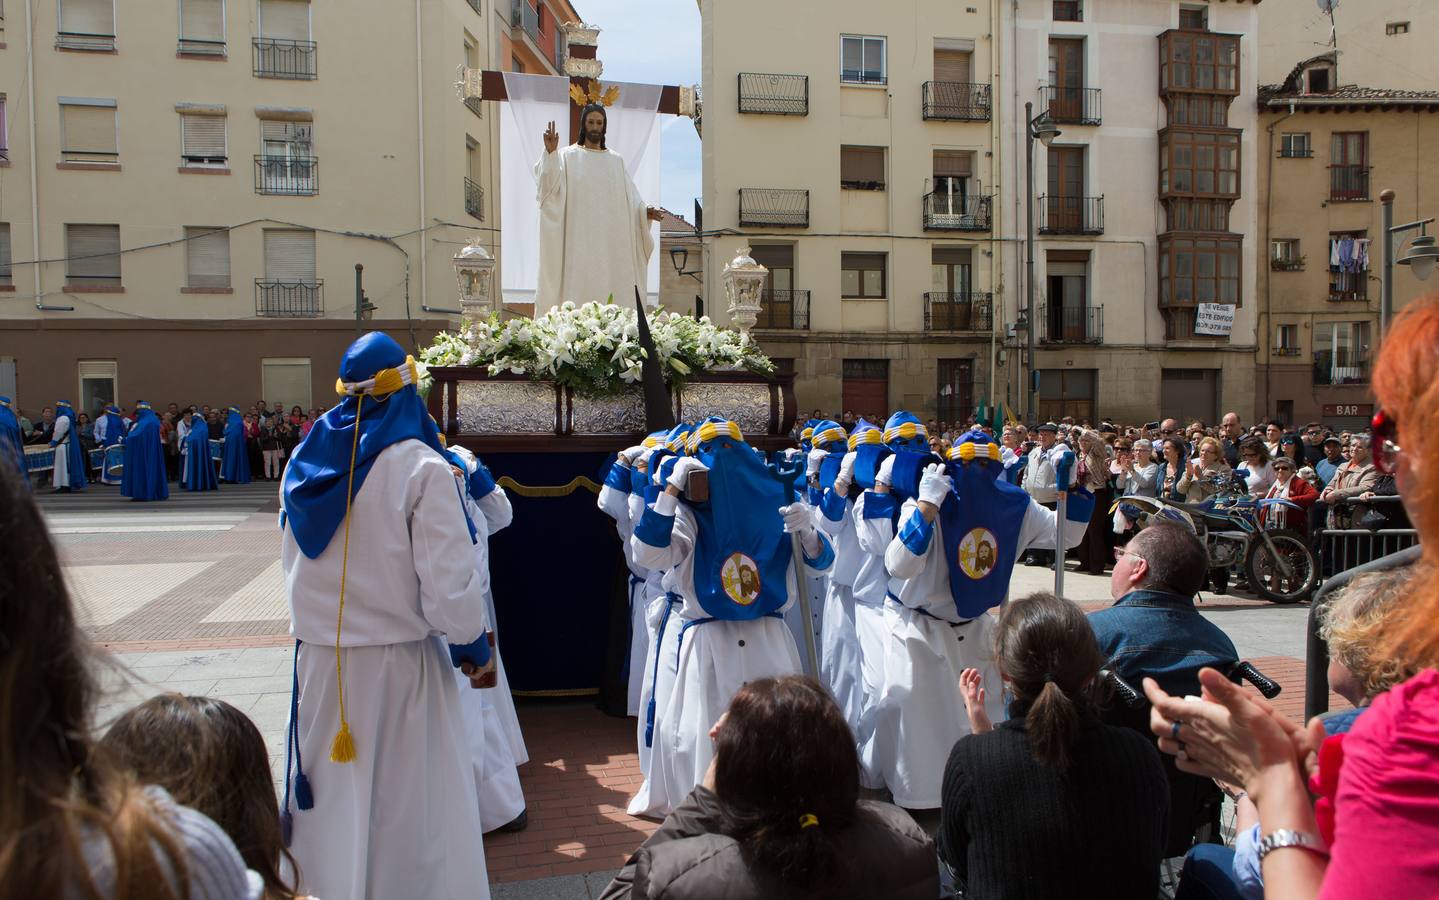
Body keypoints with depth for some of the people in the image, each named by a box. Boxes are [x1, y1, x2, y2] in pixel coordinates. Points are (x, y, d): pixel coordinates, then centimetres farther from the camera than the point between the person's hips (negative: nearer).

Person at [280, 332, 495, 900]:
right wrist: (473, 647, -2)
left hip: (319, 660, 5)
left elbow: (295, 566, 10)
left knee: (332, 797, 19)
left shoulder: (304, 465, 2)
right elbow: (448, 580, -16)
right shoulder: (421, 467, -14)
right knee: (410, 804, 8)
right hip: (398, 660, -5)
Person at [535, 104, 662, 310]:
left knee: (611, 286, -2)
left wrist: (644, 212, -6)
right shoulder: (568, 156, 5)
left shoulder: (615, 160, 15)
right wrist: (550, 153, -24)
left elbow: (629, 199, 12)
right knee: (580, 288, -9)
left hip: (611, 241, 3)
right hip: (579, 240, -3)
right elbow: (550, 185, -11)